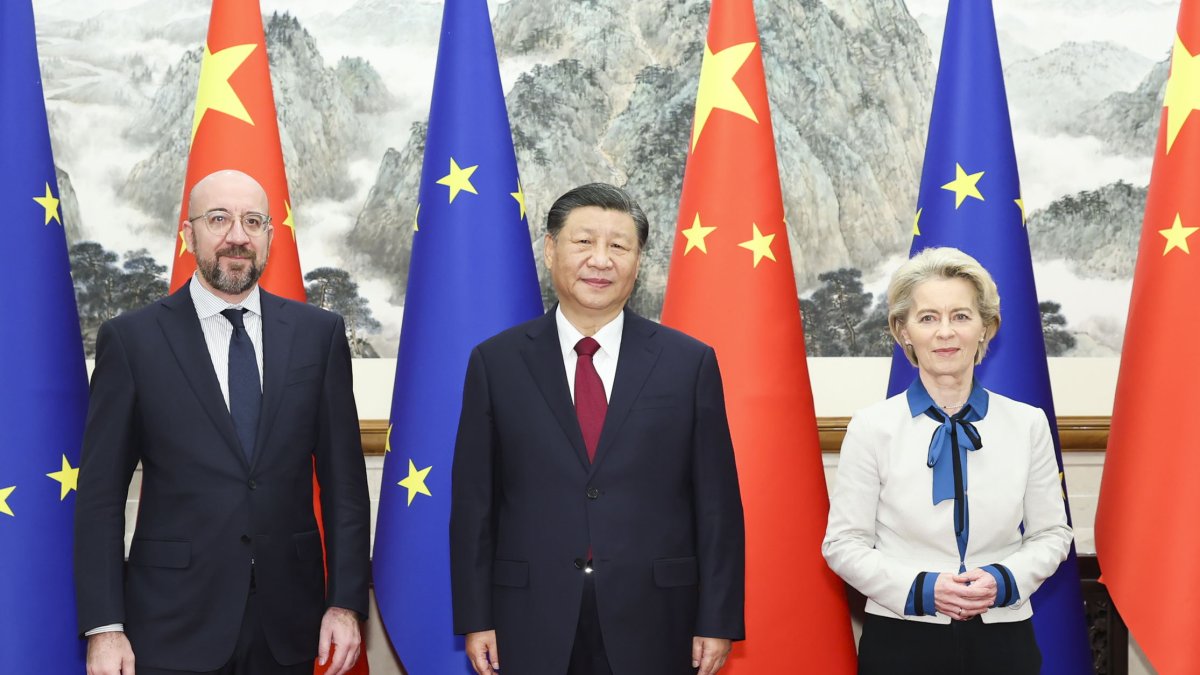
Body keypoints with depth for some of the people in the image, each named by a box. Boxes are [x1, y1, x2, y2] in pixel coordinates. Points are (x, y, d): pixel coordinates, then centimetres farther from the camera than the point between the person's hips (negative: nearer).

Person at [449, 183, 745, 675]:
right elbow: (473, 501, 3)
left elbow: (717, 504, 1)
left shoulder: (690, 363, 1)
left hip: (652, 625, 0)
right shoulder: (496, 362, 2)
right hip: (531, 627, 0)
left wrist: (718, 621, -2)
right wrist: (475, 618, -1)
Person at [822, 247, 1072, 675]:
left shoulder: (1028, 424, 1)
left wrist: (1004, 580, -11)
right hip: (901, 640, -2)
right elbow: (844, 543, -4)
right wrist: (920, 588, -16)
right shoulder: (872, 427, -5)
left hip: (1003, 639, 2)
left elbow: (1051, 534, 6)